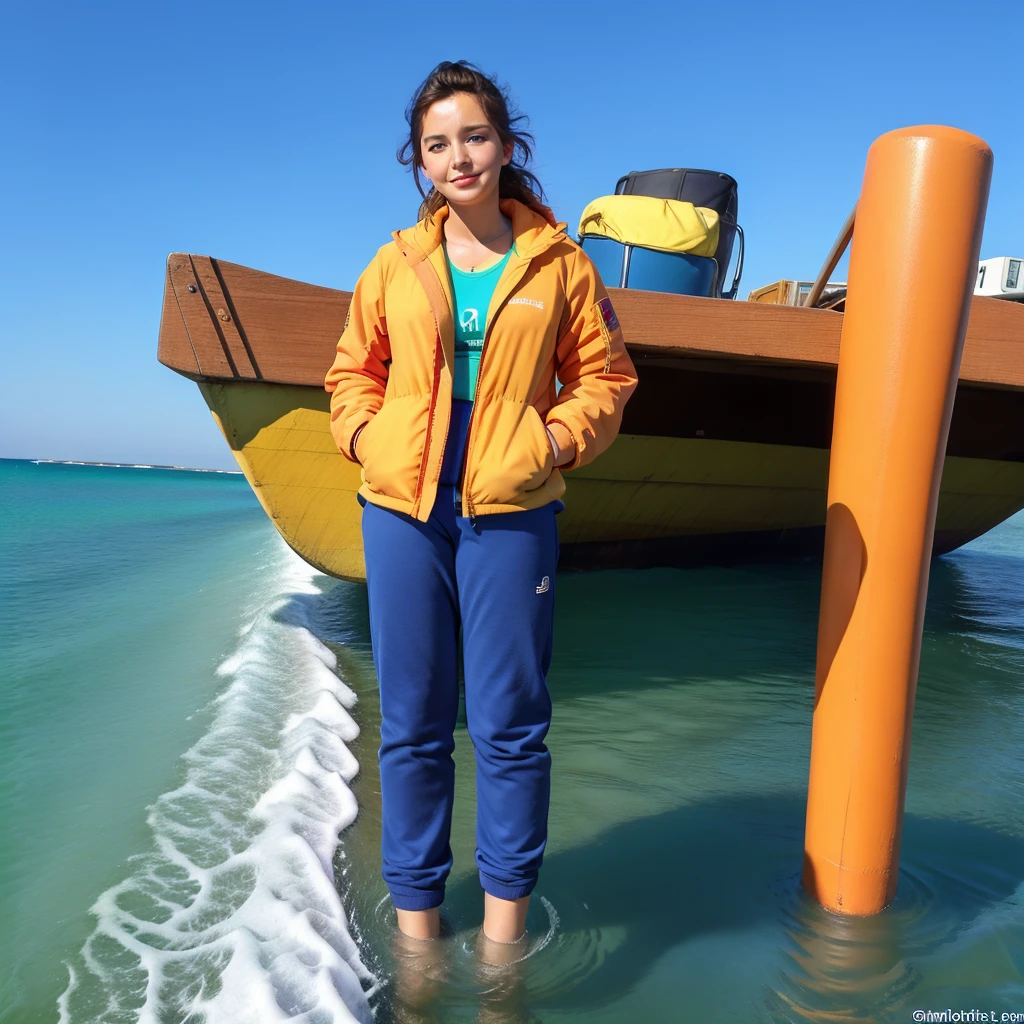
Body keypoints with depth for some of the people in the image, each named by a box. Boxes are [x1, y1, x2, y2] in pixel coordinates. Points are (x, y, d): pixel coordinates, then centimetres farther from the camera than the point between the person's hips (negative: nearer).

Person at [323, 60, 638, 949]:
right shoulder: (395, 263, 8)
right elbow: (353, 373, 15)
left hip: (510, 514, -1)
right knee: (411, 723, 9)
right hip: (402, 508, 2)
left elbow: (603, 375, 8)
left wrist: (555, 443, -6)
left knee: (509, 723, 5)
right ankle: (416, 910, 27)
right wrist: (368, 439, -2)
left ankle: (507, 905, 26)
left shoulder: (559, 261, 5)